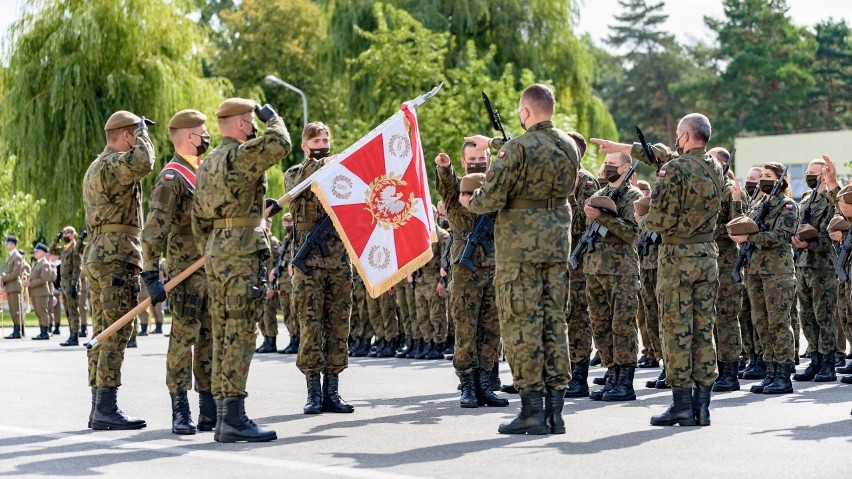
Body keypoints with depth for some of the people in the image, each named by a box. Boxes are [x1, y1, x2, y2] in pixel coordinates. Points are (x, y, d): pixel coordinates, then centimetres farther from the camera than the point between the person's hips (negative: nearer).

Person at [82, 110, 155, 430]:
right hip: (117, 257, -10)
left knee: (102, 334, 9)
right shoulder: (115, 163, -10)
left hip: (95, 256, 10)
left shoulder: (95, 168, 23)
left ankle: (99, 408, 10)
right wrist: (142, 132, -14)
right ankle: (107, 409, -13)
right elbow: (143, 163, -32)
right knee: (116, 335, -11)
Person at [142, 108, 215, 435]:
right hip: (186, 270, -8)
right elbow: (153, 230, -18)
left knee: (210, 338, 9)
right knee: (184, 337, -7)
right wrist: (151, 275, -24)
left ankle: (210, 410, 13)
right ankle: (180, 411, -4)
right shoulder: (171, 178, -10)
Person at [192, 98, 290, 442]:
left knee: (223, 337, 10)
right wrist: (271, 117, -3)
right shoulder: (241, 155, -10)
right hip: (243, 254, -9)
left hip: (216, 255, 9)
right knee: (241, 335, -9)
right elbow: (280, 144, -22)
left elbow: (199, 219, 20)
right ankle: (234, 418, -11)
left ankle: (223, 416, 12)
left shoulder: (207, 164, 18)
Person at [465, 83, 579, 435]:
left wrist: (470, 202, 7)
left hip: (520, 246, -7)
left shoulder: (518, 148, -14)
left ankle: (532, 410, -3)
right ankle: (555, 410, 9)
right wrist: (493, 144, 34)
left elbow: (492, 198, -15)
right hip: (558, 244, 7)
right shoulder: (569, 146, 8)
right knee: (554, 323, 9)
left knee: (521, 325, -2)